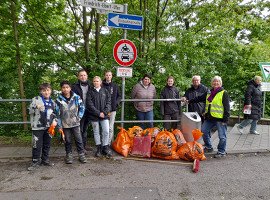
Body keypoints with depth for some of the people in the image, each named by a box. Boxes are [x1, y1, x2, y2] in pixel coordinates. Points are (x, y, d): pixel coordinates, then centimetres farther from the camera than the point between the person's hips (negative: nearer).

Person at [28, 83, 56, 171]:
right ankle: (35, 161, 14)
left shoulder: (52, 102, 10)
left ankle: (45, 159, 28)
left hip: (48, 127, 5)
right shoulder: (36, 99, -7)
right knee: (37, 145, -1)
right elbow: (30, 111, -9)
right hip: (38, 127, -5)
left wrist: (54, 120, 3)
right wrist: (36, 107, -29)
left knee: (47, 144, 13)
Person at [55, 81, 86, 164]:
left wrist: (79, 117, -3)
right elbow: (57, 113, -2)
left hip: (75, 123, 0)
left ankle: (81, 155, 18)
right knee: (68, 141, 11)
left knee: (79, 140, 5)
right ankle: (69, 155, 26)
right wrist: (59, 125, -3)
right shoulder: (59, 99, -5)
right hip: (65, 125, 0)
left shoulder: (76, 97, -5)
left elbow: (82, 108, 5)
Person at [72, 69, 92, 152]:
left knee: (85, 128, 17)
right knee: (80, 129, 3)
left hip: (88, 110, 5)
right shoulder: (75, 86, -8)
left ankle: (85, 144, 29)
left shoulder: (90, 86, 7)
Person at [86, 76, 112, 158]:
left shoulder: (105, 91, 6)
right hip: (94, 116, -1)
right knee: (96, 132, 8)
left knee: (106, 131, -3)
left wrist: (105, 112, -10)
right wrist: (98, 113, -13)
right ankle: (99, 148, 21)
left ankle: (105, 147, 12)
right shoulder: (90, 92, 1)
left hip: (104, 115, 1)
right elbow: (90, 104, -7)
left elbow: (108, 102, 3)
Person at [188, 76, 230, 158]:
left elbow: (227, 107, -9)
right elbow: (199, 98, 24)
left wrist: (225, 119, -14)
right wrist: (189, 101, 22)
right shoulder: (209, 93, 15)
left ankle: (221, 152, 17)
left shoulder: (224, 93, -5)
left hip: (219, 118, -6)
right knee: (204, 131, 11)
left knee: (222, 136, 1)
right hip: (209, 118, 7)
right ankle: (208, 147, 28)